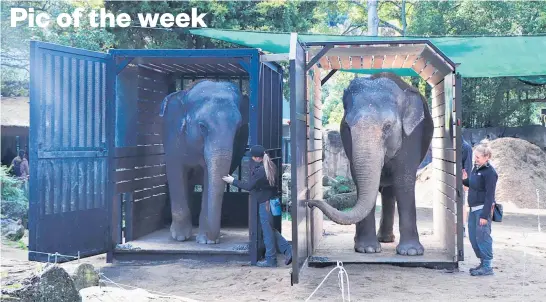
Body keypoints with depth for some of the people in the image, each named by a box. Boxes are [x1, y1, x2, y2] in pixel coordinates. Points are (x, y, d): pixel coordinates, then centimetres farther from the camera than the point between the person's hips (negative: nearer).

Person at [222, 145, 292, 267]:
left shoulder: (260, 170, -22)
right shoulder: (270, 166, 5)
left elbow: (249, 186, -16)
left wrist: (233, 181, -5)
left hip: (265, 203, -9)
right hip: (272, 201, 9)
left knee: (268, 231, 2)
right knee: (271, 229, 19)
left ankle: (270, 260, 13)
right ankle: (288, 250, 14)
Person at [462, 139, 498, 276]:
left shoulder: (489, 172, -15)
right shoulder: (476, 168, 10)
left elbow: (490, 195, -17)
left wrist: (484, 215, -19)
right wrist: (465, 179, 5)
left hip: (483, 208, -9)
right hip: (474, 208, 9)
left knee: (482, 237, -6)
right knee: (473, 237, 13)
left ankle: (488, 266, 2)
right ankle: (483, 262, 25)